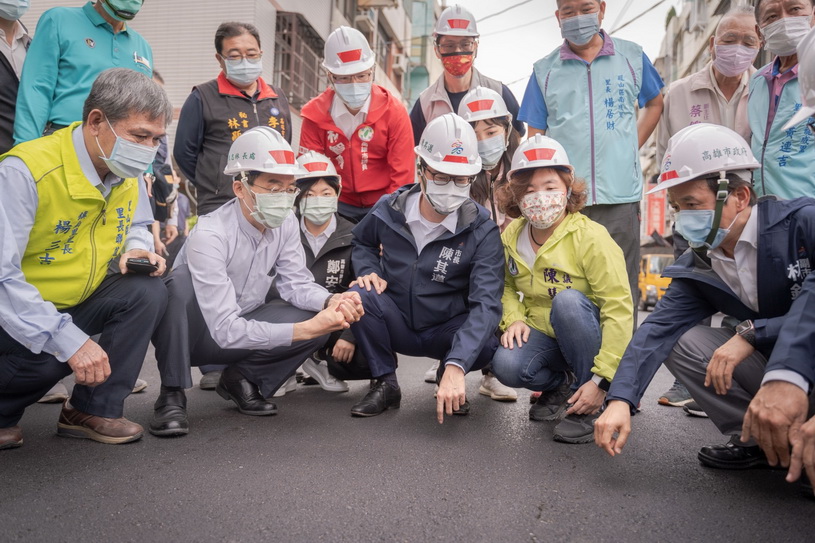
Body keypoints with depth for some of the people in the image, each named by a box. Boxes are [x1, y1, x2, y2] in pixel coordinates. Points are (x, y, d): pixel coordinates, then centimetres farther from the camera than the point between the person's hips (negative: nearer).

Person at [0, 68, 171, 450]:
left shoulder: (128, 172, -5)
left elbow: (136, 226, 16)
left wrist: (136, 250, -11)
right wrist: (68, 339, -37)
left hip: (79, 302, 6)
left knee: (147, 292, -17)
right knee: (50, 354, -33)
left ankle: (94, 409, -6)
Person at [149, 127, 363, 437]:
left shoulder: (285, 225, -10)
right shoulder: (209, 235, -30)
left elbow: (296, 283, -4)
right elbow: (226, 330, -33)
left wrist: (332, 302, -27)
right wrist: (304, 329, -40)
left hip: (242, 328, 5)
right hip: (189, 332, -5)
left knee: (322, 318, -17)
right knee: (181, 280, -36)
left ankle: (241, 378, 2)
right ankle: (172, 395, -18)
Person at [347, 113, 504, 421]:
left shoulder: (481, 231, -18)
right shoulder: (389, 210, -9)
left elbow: (486, 303, -30)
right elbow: (362, 242, 15)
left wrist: (456, 366, -45)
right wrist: (369, 271, -9)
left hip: (447, 331, -1)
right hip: (397, 325, 2)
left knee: (488, 344, -32)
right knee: (359, 295, -27)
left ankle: (448, 373, 6)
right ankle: (385, 384, -5)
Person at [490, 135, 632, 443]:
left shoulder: (591, 238, -20)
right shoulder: (511, 236, -3)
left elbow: (619, 310, -23)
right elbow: (507, 285, 14)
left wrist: (601, 379, -27)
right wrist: (514, 318, -10)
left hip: (587, 337, -3)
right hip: (541, 334, 4)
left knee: (567, 300, -37)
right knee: (506, 366, -29)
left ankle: (587, 409, -20)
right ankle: (560, 385, 7)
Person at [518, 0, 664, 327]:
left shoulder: (632, 57, 10)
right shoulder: (544, 70, 9)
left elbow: (655, 103, 26)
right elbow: (535, 139, 9)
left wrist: (633, 145, 10)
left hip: (619, 195, 0)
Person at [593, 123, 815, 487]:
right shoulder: (697, 269, -1)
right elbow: (656, 331, -11)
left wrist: (753, 333, -26)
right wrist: (620, 399, -24)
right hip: (771, 361, 6)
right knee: (680, 341, -7)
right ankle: (759, 441, 1)